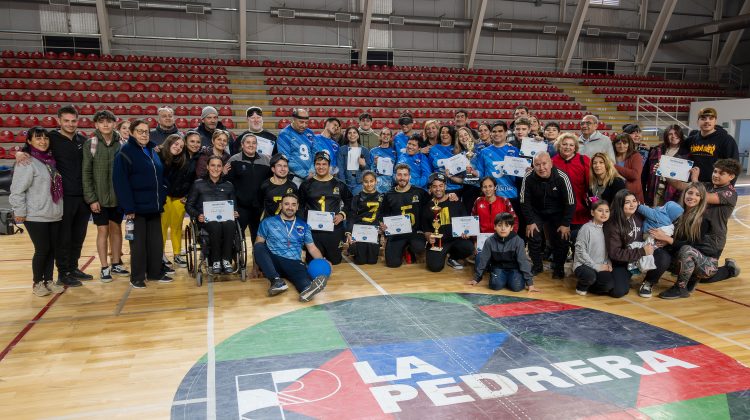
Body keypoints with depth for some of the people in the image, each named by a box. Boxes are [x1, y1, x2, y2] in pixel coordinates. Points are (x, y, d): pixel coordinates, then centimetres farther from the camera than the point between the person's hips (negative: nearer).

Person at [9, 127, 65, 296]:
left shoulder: (50, 160, 10)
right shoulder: (27, 162, -11)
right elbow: (17, 190, -13)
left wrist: (58, 208, 11)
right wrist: (20, 212, -14)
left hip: (54, 215, 6)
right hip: (36, 217, -6)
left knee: (53, 248, 10)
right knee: (42, 250, -1)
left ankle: (49, 280, 24)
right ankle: (37, 283, 17)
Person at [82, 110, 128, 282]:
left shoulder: (121, 142, 0)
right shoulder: (90, 143, -4)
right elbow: (86, 173, -6)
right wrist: (91, 198, -10)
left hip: (118, 195, 2)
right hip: (98, 197, -2)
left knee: (116, 228, 12)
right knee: (103, 230, 4)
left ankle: (116, 264, 24)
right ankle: (104, 268, 13)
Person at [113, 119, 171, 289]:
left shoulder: (153, 151, 13)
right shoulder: (125, 152, -8)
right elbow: (120, 182, -15)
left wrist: (162, 198, 11)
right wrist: (128, 207, -20)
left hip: (154, 205, 6)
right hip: (137, 206, -6)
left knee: (156, 241, 11)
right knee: (138, 242, 2)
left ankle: (156, 272, 23)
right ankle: (137, 277, 12)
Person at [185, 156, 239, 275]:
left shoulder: (228, 185, 20)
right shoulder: (198, 184, 13)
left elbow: (234, 205, 22)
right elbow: (189, 205, 11)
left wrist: (235, 213, -2)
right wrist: (197, 215, -8)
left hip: (225, 218, 2)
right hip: (206, 219, -2)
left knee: (230, 225, -36)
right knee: (216, 226, -38)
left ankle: (226, 260, -26)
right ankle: (215, 261, -24)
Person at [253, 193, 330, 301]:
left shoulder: (303, 226, 16)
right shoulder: (268, 222, 11)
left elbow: (312, 248, 14)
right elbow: (258, 244, 8)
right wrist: (257, 264, -6)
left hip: (294, 263, 0)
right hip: (273, 261, 0)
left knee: (302, 271, -35)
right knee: (259, 246, -30)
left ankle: (308, 288, -71)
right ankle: (277, 281, -44)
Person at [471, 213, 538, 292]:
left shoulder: (517, 241, -16)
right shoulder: (490, 241, -11)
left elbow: (523, 261, -14)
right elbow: (483, 260, -2)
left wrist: (530, 283, -15)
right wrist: (476, 278, 3)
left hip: (514, 268, -1)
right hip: (498, 267, 1)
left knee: (517, 286, -26)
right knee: (496, 285, -25)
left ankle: (511, 278, 9)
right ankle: (504, 278, 9)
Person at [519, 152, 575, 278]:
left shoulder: (562, 177, -24)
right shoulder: (528, 178, -21)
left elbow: (570, 203, -17)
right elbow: (525, 202, -10)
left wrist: (566, 224, -16)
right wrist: (530, 222, -12)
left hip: (557, 213, -1)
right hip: (536, 213, 1)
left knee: (563, 237, -11)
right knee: (533, 235, -14)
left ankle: (559, 267, 13)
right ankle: (536, 265, 9)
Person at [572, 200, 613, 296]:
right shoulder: (586, 228, -10)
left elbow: (607, 249, 16)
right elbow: (580, 251, -13)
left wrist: (608, 263, -2)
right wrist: (596, 266, -14)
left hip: (601, 266, 5)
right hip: (583, 265, -5)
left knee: (610, 286, -20)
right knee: (590, 276, -36)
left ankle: (587, 285, 9)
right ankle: (581, 286, -1)